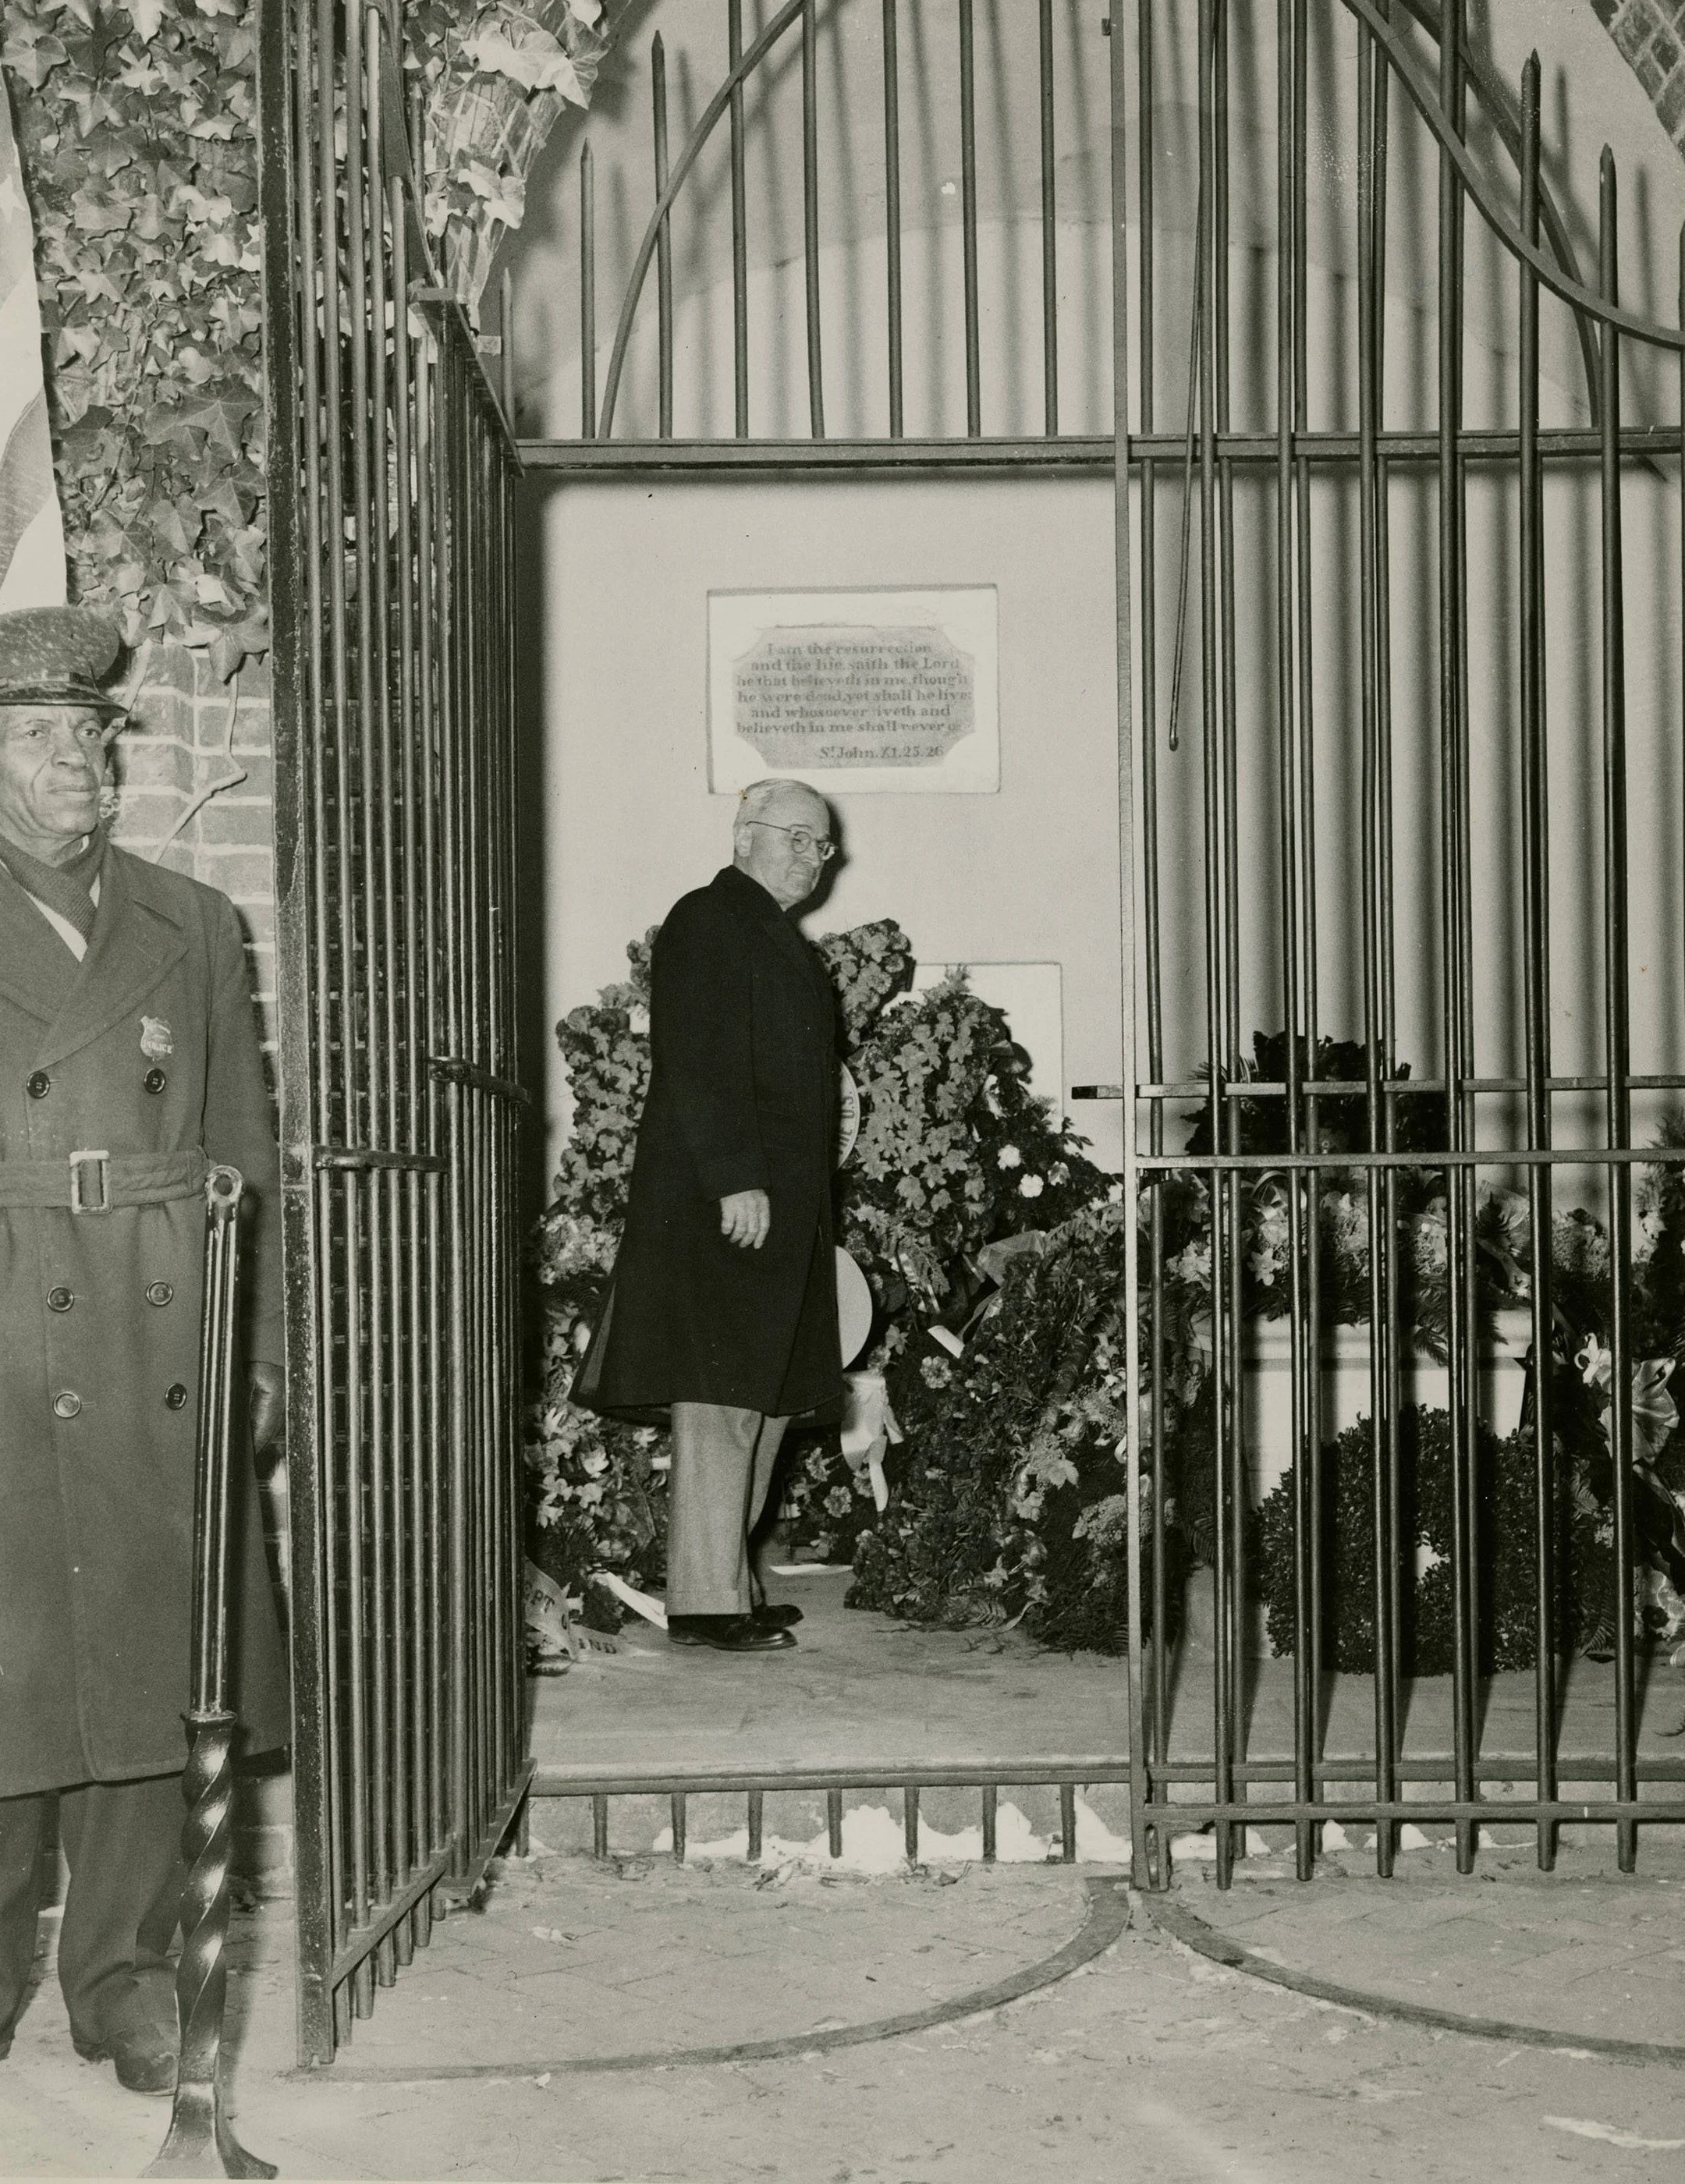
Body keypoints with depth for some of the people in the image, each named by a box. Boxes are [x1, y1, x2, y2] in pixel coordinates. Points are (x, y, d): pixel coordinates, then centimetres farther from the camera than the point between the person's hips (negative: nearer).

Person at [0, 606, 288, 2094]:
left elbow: (245, 1156, 13)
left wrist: (260, 1347, 8)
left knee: (148, 1666, 6)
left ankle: (125, 1975, 17)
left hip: (161, 1367, 3)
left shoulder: (192, 926, 14)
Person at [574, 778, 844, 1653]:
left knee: (767, 1398, 11)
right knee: (721, 1399, -9)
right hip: (720, 1196, -10)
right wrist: (736, 1180, -24)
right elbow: (700, 1063, -18)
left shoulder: (771, 934, 23)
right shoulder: (711, 920, -8)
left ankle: (729, 1581, 17)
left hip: (775, 1199, 10)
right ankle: (706, 1599, -8)